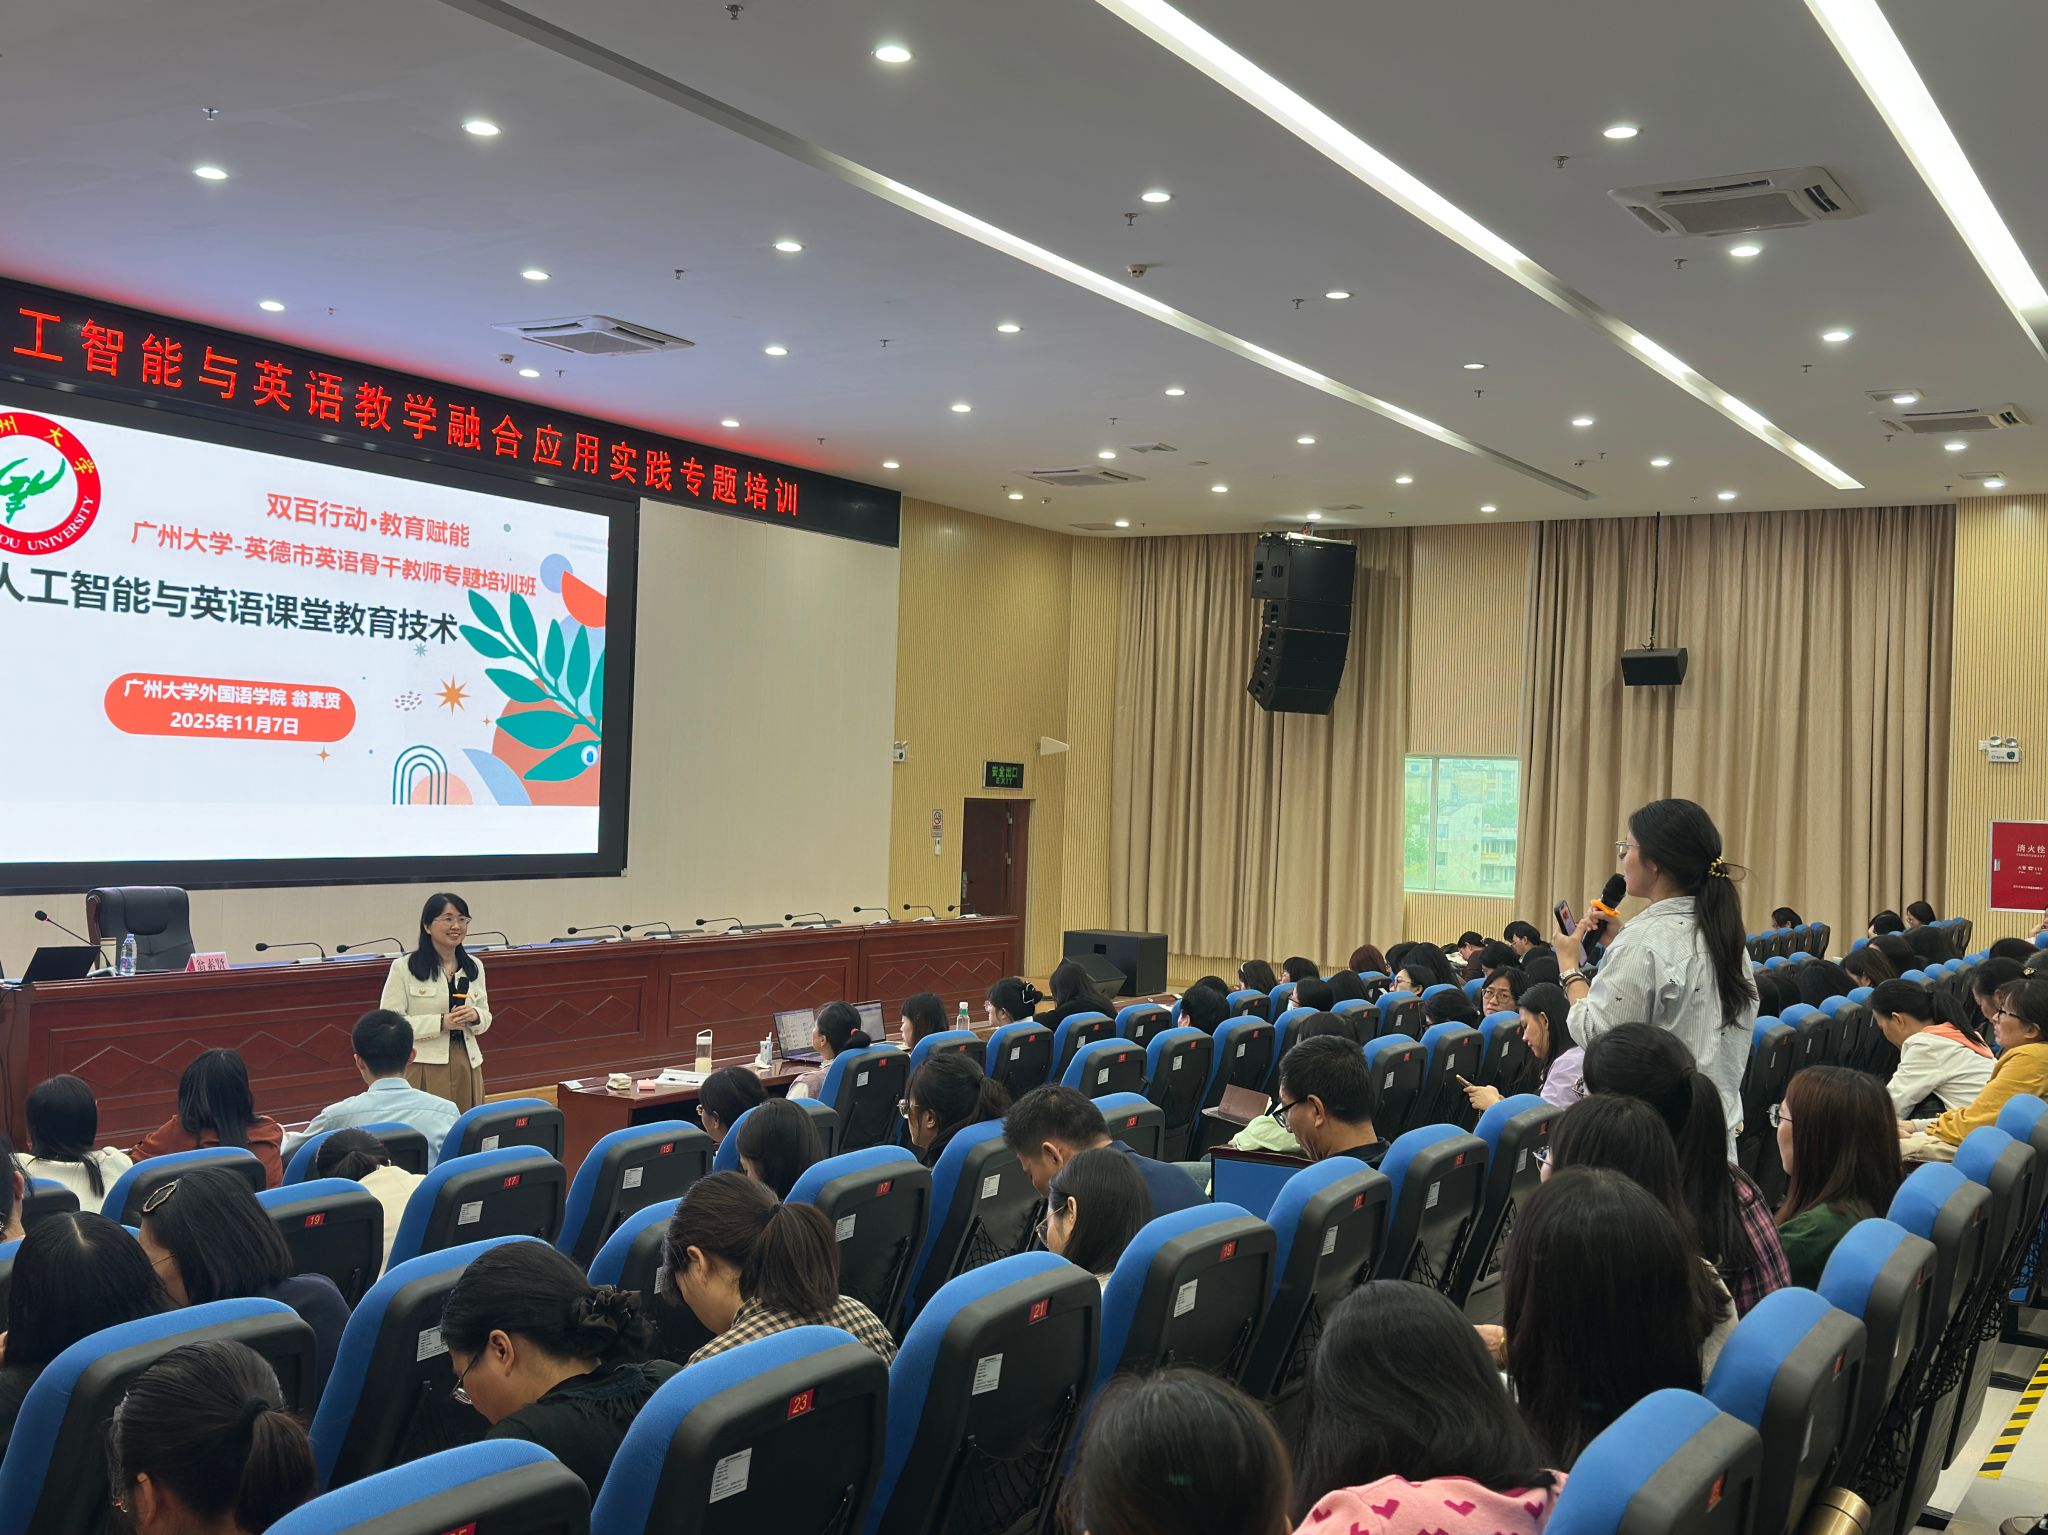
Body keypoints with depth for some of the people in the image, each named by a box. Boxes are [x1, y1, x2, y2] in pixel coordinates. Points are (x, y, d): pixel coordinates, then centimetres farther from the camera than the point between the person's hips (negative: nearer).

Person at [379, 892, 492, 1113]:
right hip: (423, 1067, -4)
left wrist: (475, 1016, -7)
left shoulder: (474, 966, 11)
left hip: (466, 1064, 4)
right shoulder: (403, 967, -4)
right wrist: (441, 1023, -17)